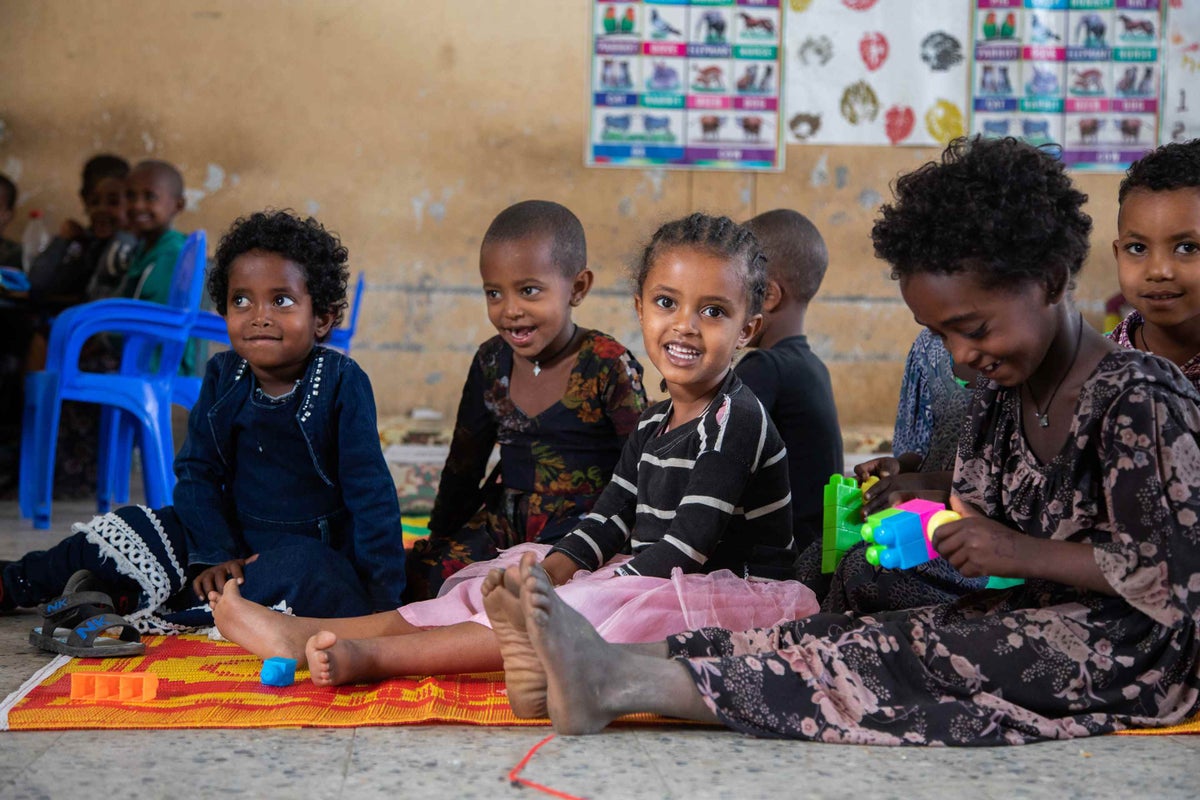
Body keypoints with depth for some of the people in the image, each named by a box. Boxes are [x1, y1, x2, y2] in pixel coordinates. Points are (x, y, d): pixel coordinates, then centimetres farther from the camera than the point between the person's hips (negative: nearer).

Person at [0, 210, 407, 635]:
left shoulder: (342, 382, -13)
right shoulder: (222, 376, 0)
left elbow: (370, 490, -14)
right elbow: (197, 470, 1)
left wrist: (383, 600, -18)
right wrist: (217, 553, -15)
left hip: (317, 548, -4)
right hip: (238, 539, 5)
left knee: (301, 571, -38)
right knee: (116, 535, -4)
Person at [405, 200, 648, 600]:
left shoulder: (608, 367, -10)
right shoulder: (491, 363, 7)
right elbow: (463, 466, 18)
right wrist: (439, 539, 17)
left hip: (581, 530, -5)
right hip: (504, 523, 5)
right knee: (421, 574, -15)